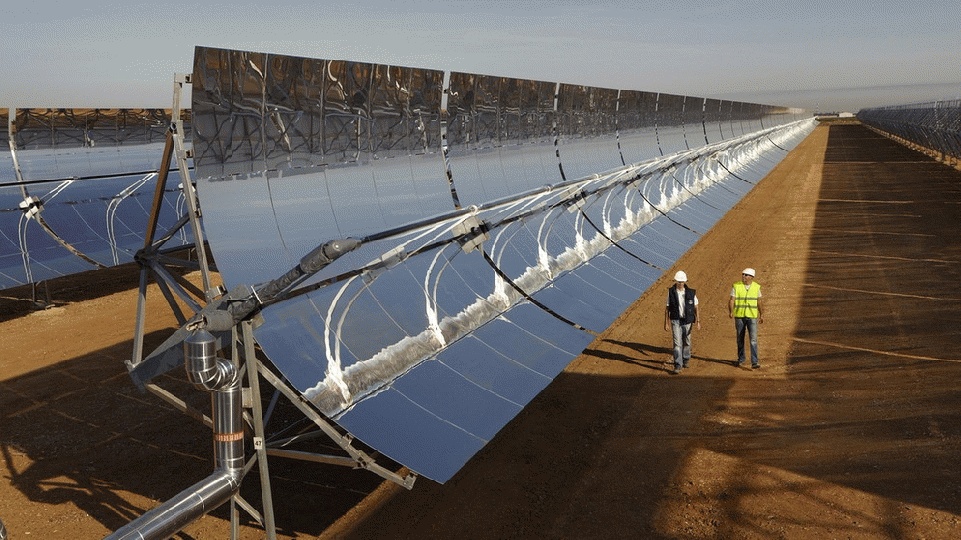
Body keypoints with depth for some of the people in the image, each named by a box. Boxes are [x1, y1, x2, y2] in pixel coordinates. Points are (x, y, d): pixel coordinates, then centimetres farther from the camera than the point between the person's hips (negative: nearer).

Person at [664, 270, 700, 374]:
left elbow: (695, 307, 4)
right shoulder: (671, 292, -4)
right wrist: (666, 322, 0)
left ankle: (685, 360, 38)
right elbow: (667, 308, 1)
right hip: (675, 321, -1)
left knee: (686, 342, 14)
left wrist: (697, 321, -1)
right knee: (677, 343, -9)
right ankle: (678, 366, -11)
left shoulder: (691, 293, -3)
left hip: (687, 321, 1)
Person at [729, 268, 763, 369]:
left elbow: (759, 301, 12)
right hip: (739, 316, 0)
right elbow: (731, 300, -9)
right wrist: (731, 312, -26)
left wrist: (761, 315, 16)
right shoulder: (736, 286, -5)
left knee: (753, 339, -11)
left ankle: (755, 362, -11)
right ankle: (741, 359, 26)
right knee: (740, 339, 10)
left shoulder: (756, 287, 0)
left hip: (752, 317, 0)